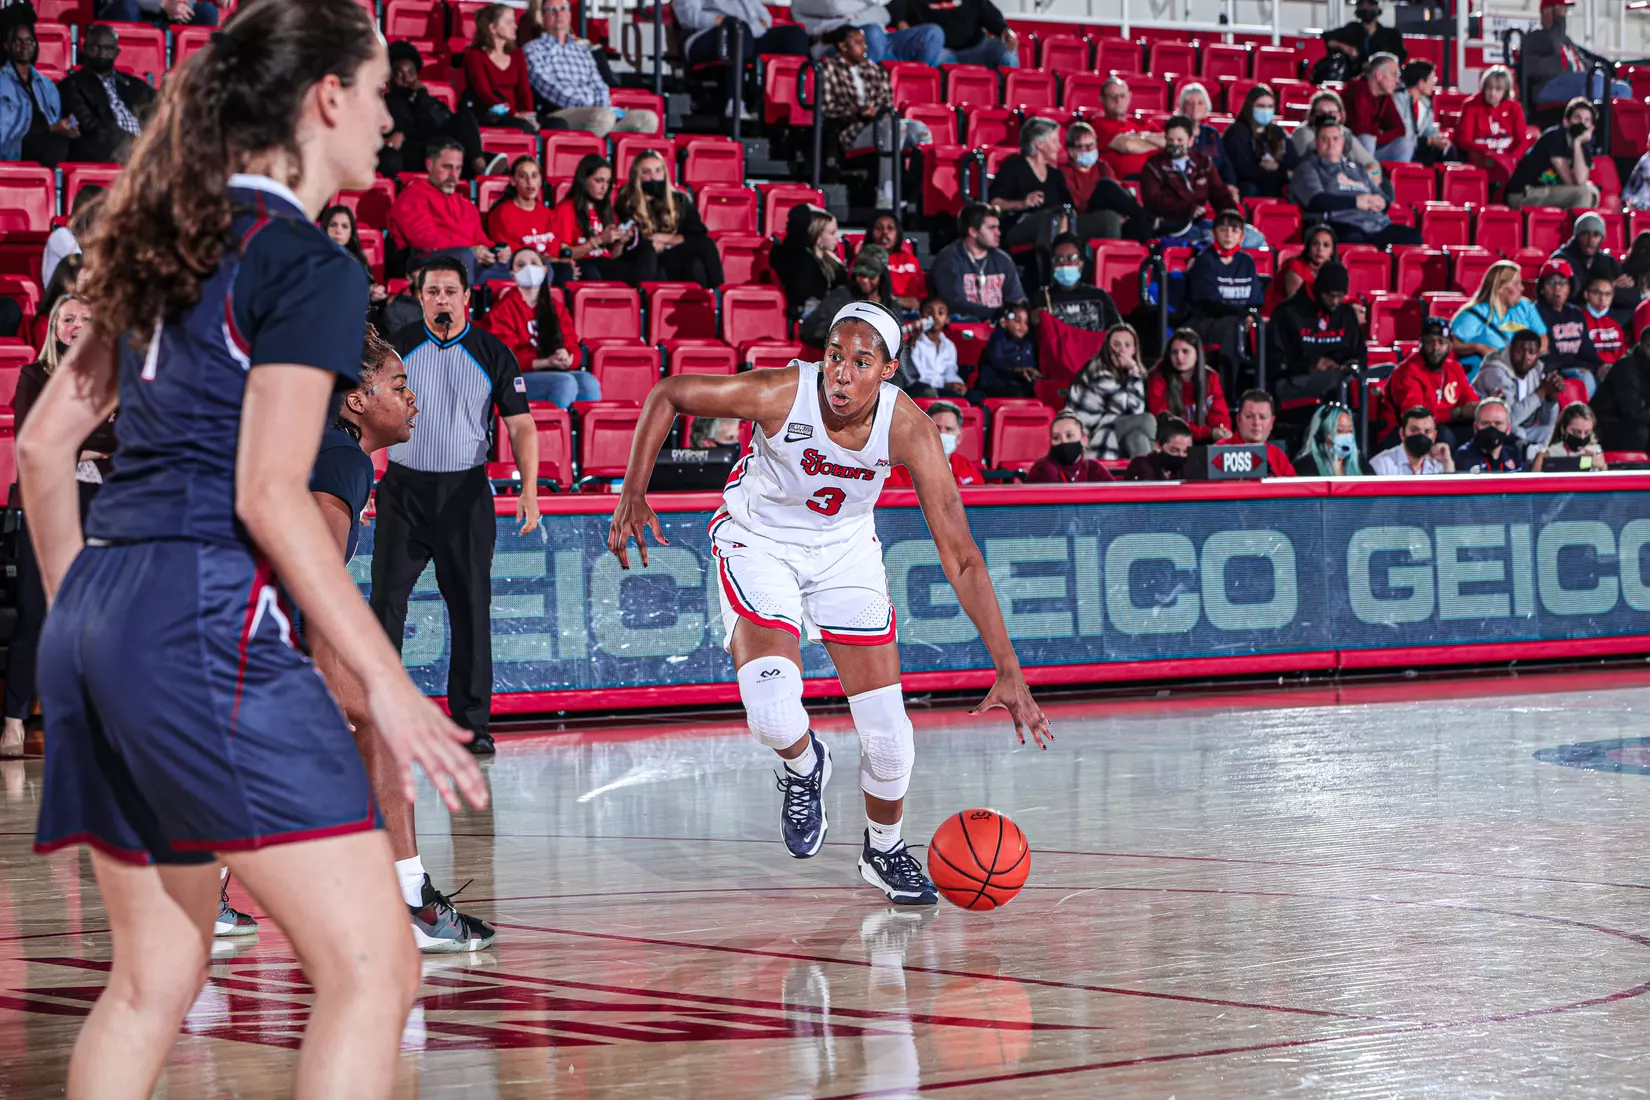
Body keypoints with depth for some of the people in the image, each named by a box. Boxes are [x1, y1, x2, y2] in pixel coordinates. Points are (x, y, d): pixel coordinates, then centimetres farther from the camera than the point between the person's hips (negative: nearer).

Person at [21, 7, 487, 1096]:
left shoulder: (171, 247, 18)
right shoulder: (309, 264, -6)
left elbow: (43, 445, 20)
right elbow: (269, 495, -14)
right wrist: (387, 681, -13)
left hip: (96, 619, 9)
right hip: (206, 620, -9)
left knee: (155, 977, 16)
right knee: (374, 970, -9)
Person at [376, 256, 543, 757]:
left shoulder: (493, 353, 1)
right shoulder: (397, 347, 1)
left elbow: (521, 424, 1)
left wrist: (529, 490, -10)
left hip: (465, 491, 0)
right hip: (403, 490, 0)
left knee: (471, 608, 0)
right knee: (386, 600, -5)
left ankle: (472, 722, 7)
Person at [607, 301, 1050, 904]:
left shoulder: (909, 429, -26)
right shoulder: (782, 394, -31)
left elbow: (961, 559, -24)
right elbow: (667, 395, -15)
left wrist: (1008, 672, -28)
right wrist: (632, 495, -21)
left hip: (845, 548, 2)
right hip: (758, 543, -2)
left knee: (888, 735, 0)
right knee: (774, 714, -24)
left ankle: (884, 850, 31)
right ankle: (804, 766, 14)